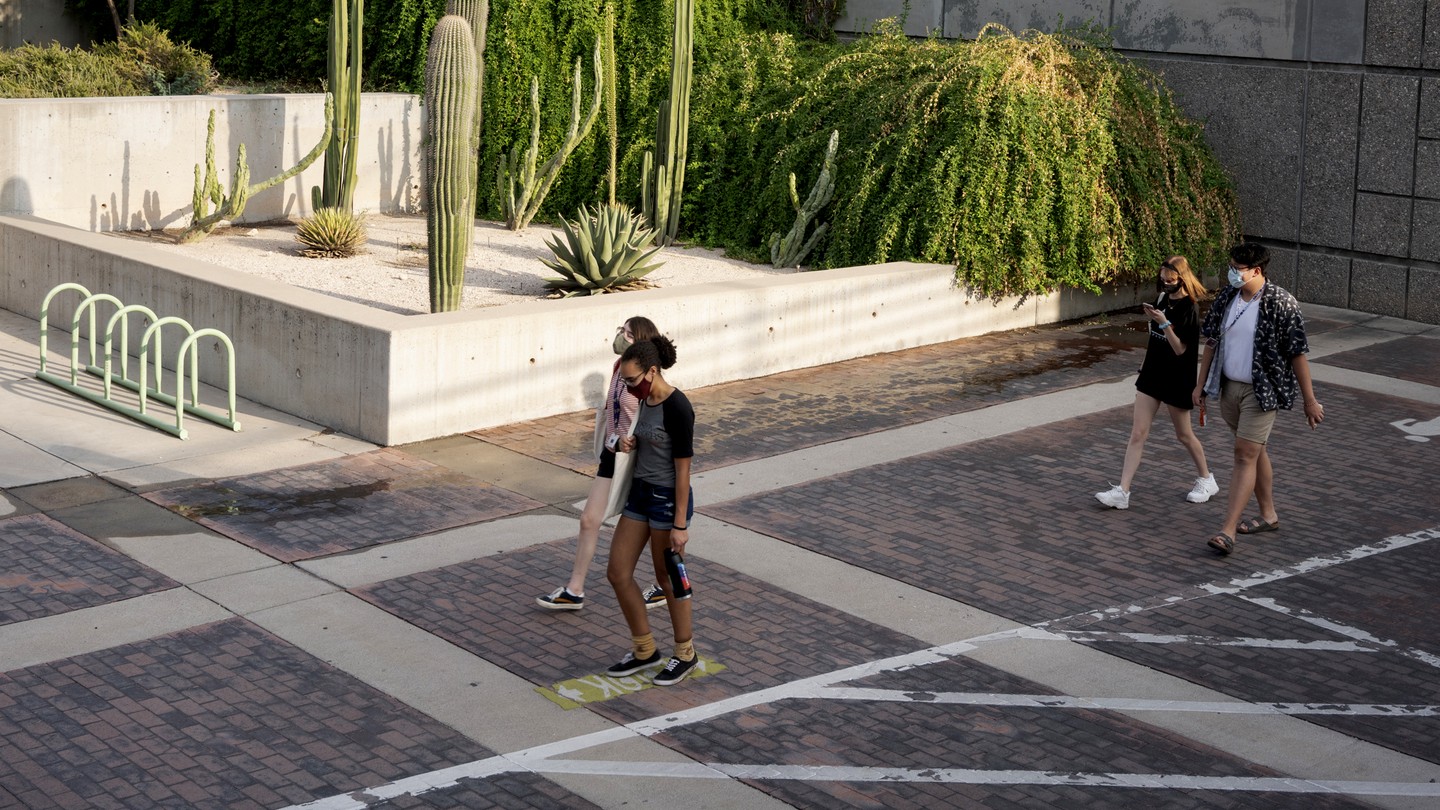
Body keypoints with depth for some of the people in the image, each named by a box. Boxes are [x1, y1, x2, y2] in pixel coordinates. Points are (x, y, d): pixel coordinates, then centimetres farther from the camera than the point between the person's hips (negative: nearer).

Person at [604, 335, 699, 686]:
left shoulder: (677, 408, -21)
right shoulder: (645, 400, 4)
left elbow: (683, 469, -20)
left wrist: (680, 524, -19)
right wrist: (630, 445, -3)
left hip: (668, 499, -9)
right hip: (640, 492, 9)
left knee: (668, 578, 6)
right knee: (618, 573, 8)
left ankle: (685, 654, 26)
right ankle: (644, 650, 24)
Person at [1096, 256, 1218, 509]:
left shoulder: (1189, 309, -17)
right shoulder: (1163, 299, 4)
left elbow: (1180, 349, -20)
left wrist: (1164, 323, -30)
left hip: (1177, 380, -6)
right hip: (1152, 374, 6)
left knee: (1184, 435, 11)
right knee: (1138, 433, 0)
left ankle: (1206, 480, 34)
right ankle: (1122, 492, -3)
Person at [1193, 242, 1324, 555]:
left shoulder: (1281, 304, -16)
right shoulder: (1226, 297, 1)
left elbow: (1297, 354, -13)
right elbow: (1212, 342, 12)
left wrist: (1309, 401, -10)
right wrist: (1201, 384, 13)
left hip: (1261, 392, -6)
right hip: (1229, 388, 6)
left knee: (1245, 456, -10)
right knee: (1256, 451, 18)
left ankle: (1228, 531, -12)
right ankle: (1268, 515, 32)